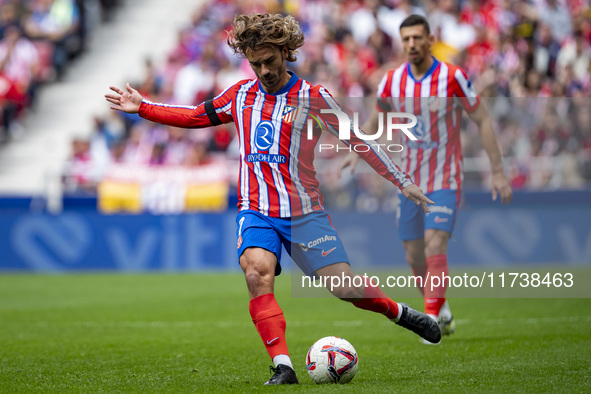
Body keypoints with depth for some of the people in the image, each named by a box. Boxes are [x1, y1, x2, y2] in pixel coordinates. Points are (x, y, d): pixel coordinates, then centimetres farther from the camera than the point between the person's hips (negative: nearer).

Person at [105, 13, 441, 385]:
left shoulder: (313, 97, -3)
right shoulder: (242, 94, 9)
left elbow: (358, 140, 1)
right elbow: (197, 116, 24)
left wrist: (402, 182, 0)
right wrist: (142, 107, 20)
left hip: (303, 212, -2)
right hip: (256, 211, 2)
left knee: (345, 287, -8)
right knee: (257, 273, -27)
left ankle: (399, 312, 24)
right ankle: (283, 367, -27)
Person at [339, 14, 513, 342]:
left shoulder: (453, 78, -11)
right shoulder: (392, 81, -1)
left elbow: (483, 121, -4)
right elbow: (375, 118, 16)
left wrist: (498, 172, -7)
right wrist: (357, 152, -3)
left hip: (445, 180, -4)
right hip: (410, 180, 4)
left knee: (435, 246, -21)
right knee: (414, 257, 7)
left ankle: (432, 319, -20)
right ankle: (442, 311, 30)